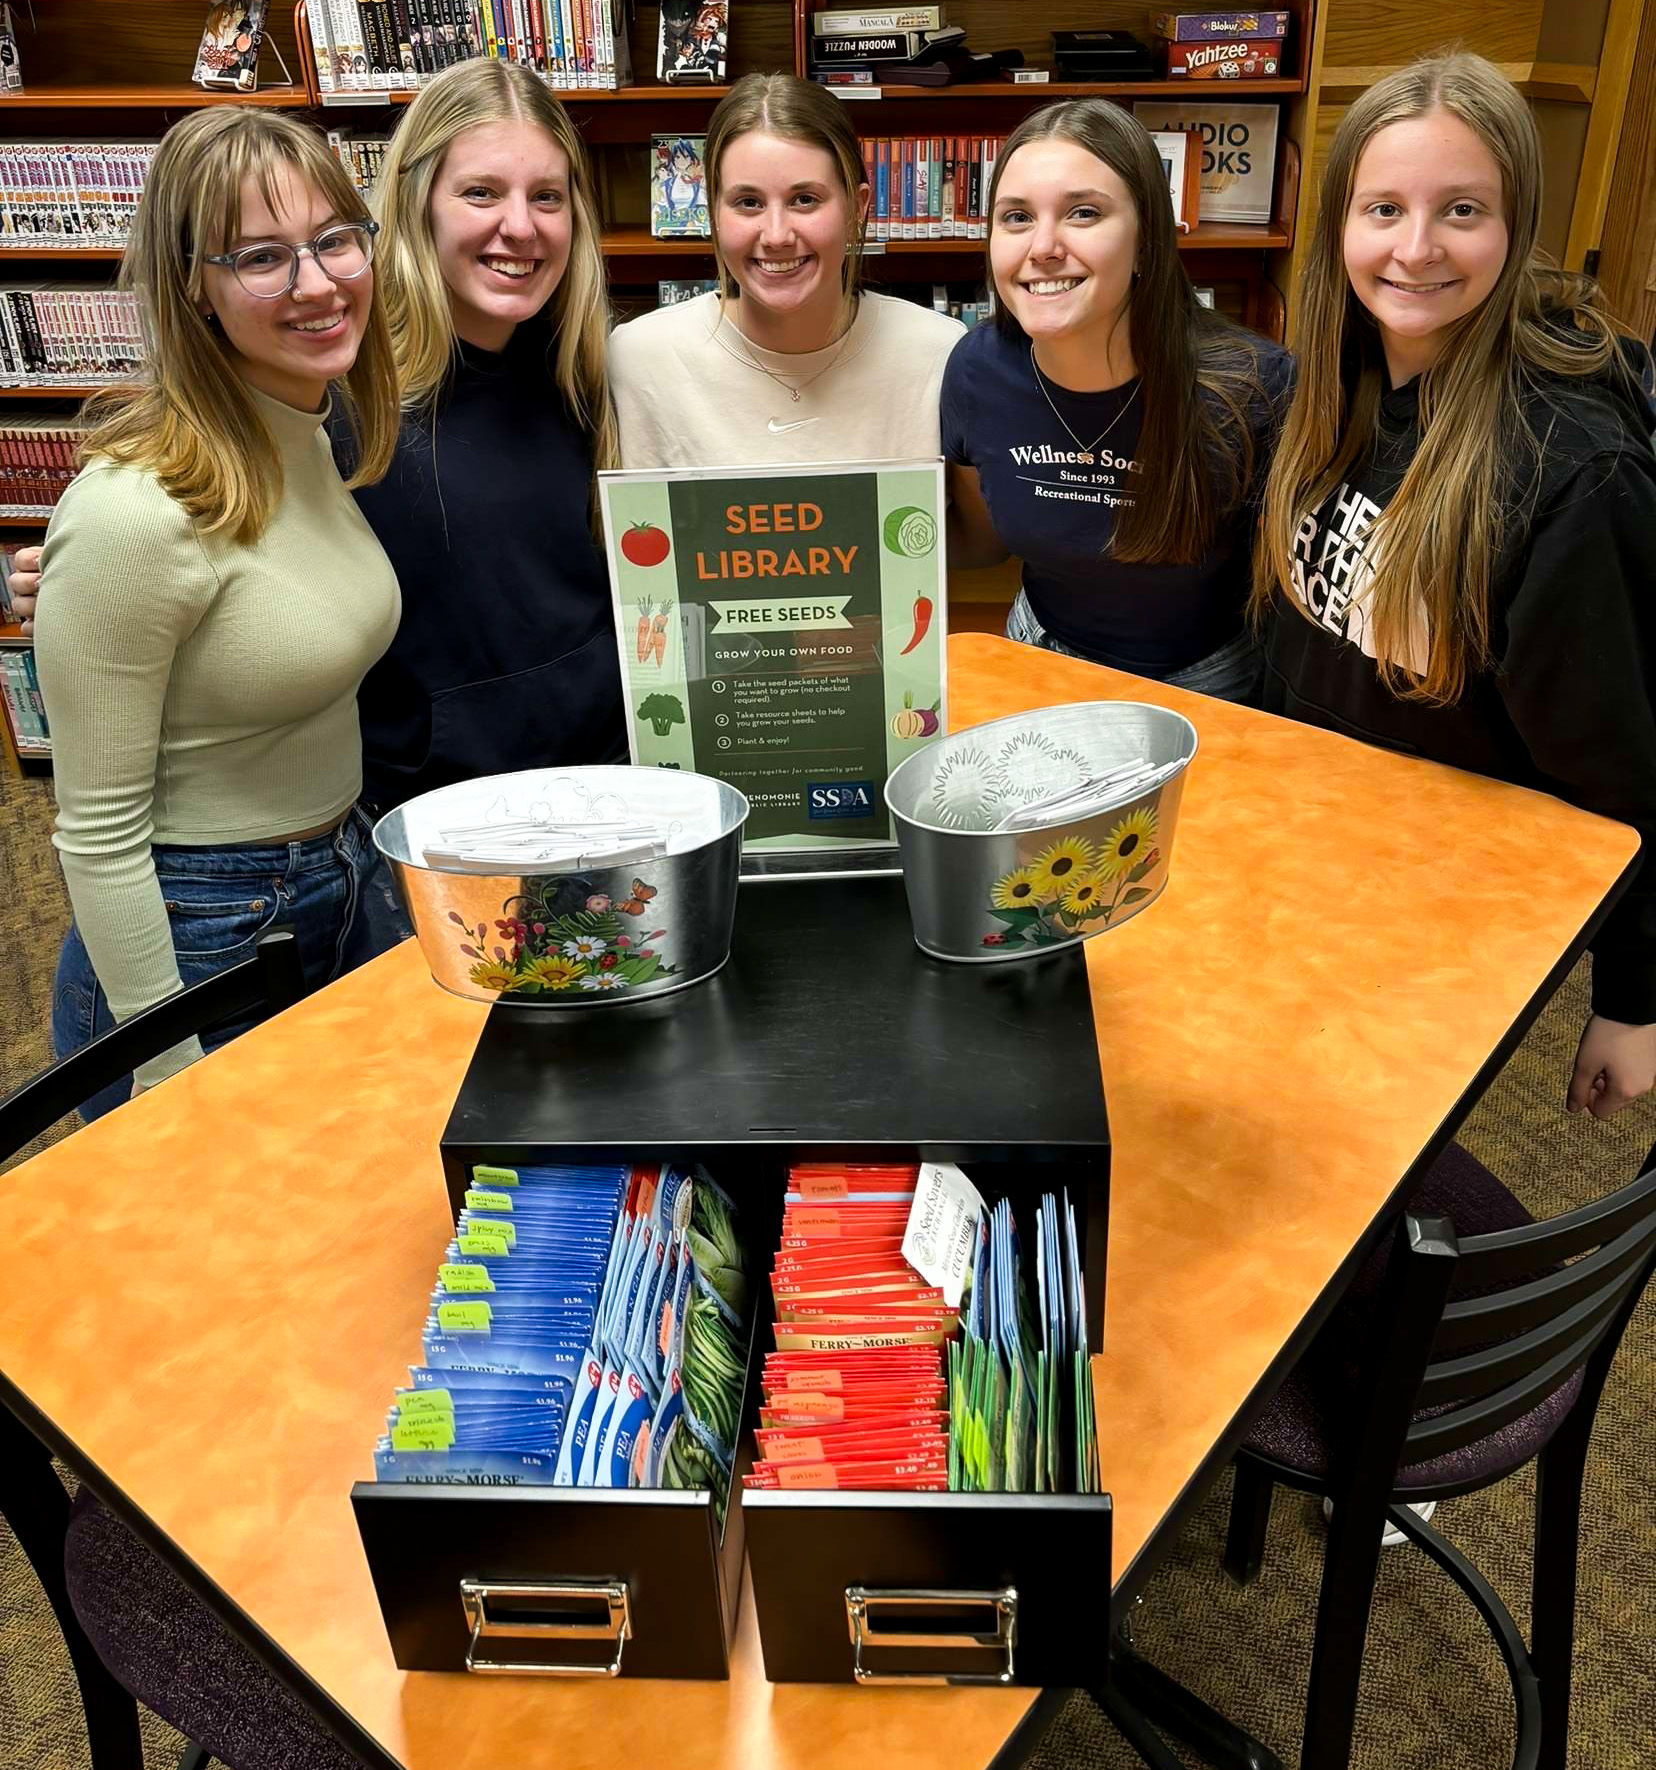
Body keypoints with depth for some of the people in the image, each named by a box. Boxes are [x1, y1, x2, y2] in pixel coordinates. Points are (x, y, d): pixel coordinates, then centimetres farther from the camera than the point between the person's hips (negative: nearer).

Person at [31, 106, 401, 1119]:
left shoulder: (315, 441, 0)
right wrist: (172, 1078, -16)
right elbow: (99, 833, -19)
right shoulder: (136, 511, -24)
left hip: (343, 906, 8)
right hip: (197, 946, -7)